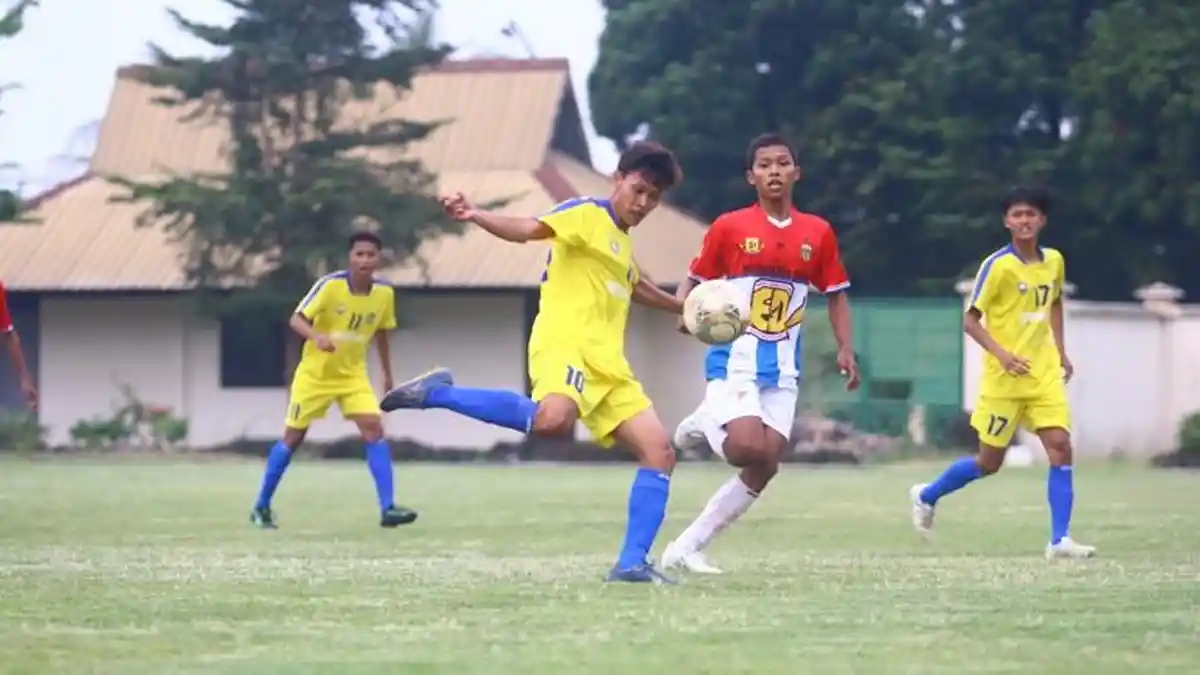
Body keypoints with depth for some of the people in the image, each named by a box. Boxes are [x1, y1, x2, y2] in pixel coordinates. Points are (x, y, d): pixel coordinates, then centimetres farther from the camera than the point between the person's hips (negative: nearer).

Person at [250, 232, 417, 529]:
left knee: (374, 429, -15)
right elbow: (296, 319, -23)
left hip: (353, 374, 3)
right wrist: (316, 337, -44)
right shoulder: (330, 285, -21)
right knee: (293, 437, 3)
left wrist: (387, 374, 16)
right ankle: (261, 506, 18)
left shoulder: (385, 293, -7)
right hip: (314, 372, -3)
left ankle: (388, 508, -17)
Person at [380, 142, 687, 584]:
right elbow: (527, 230, -17)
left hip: (608, 364, 9)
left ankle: (632, 563, -1)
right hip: (566, 343, -9)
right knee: (553, 420, -39)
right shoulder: (586, 215, 0)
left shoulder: (621, 241, 25)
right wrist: (477, 217, -35)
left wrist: (683, 308, 58)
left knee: (660, 453, -1)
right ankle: (436, 394, -21)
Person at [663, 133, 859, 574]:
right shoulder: (729, 227, -4)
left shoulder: (818, 233, 4)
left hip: (782, 369, 4)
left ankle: (686, 548, 7)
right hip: (735, 359, -4)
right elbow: (694, 282, 5)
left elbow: (836, 295, 14)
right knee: (748, 450, -26)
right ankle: (705, 425, 9)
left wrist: (846, 350, 1)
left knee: (764, 469, -4)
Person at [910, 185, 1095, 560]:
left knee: (1060, 448, -11)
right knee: (989, 462, 5)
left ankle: (1059, 539, -10)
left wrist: (1061, 352, 17)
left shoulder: (1054, 261, 4)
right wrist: (1001, 353, -23)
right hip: (1005, 377, -5)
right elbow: (970, 320, -10)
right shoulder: (997, 265, -13)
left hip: (1045, 374, 5)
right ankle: (927, 496, 30)